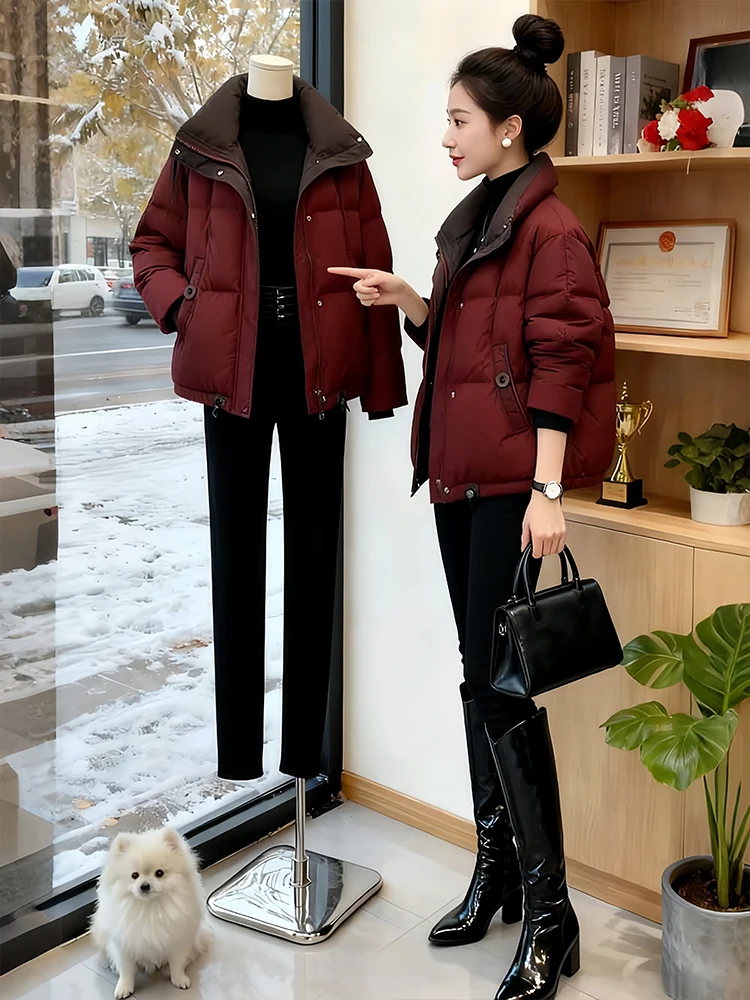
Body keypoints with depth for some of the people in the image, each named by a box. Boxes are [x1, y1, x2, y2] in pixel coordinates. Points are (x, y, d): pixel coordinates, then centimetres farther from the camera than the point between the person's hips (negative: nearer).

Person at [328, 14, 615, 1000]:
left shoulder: (550, 228, -10)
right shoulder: (476, 219, 16)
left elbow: (559, 366, -17)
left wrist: (547, 492, -21)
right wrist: (406, 300, 7)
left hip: (511, 481, -9)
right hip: (458, 474, 9)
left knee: (502, 684, -7)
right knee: (479, 677, 13)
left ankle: (548, 912, 8)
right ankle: (496, 872, 28)